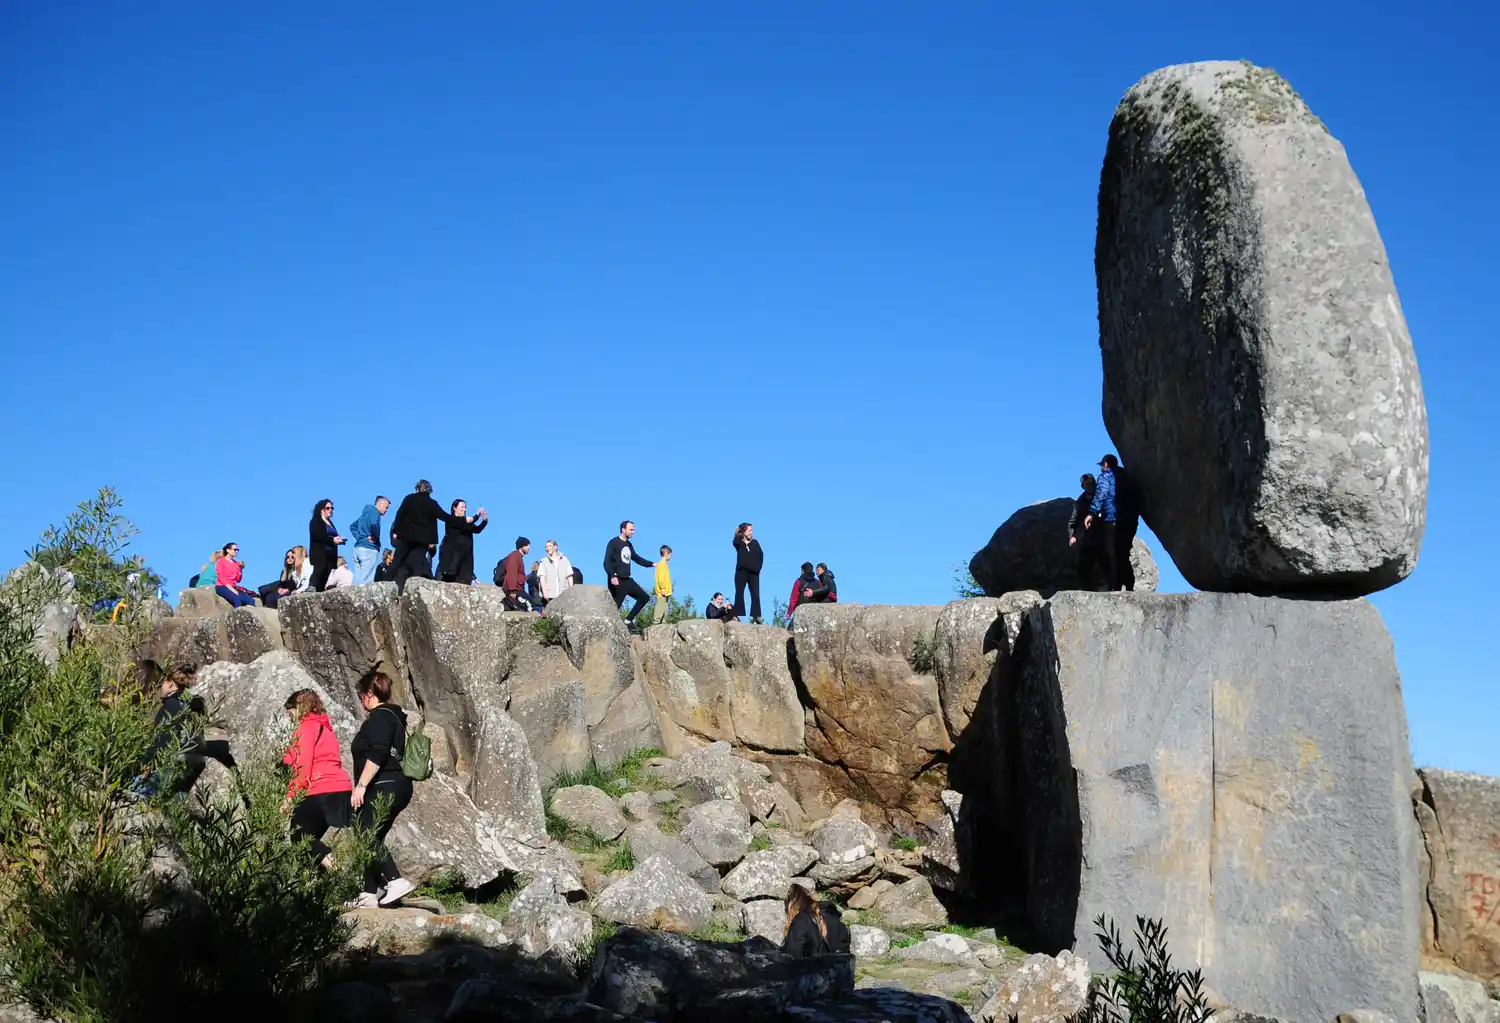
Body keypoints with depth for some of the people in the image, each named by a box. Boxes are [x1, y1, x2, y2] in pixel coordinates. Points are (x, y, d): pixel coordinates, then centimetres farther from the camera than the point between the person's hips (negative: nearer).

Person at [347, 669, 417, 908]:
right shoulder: (392, 715, 21)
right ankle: (370, 894, 12)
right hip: (396, 787, 11)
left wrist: (361, 785, -24)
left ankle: (395, 881, -21)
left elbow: (377, 754, -23)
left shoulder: (379, 716, -10)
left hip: (383, 788, -11)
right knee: (371, 839, 11)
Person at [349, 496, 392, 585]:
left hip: (358, 547, 9)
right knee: (366, 581, -12)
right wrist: (376, 538, -11)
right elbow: (374, 524, -26)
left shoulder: (366, 512, 22)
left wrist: (360, 537, 10)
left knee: (357, 580, 8)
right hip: (369, 549, -9)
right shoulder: (374, 511, -5)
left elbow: (353, 527, 24)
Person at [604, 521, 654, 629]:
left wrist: (652, 564, 27)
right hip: (617, 580, -8)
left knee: (644, 597, 9)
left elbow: (636, 558, 31)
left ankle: (629, 619, 10)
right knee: (615, 606, -10)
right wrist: (612, 576, -28)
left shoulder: (629, 545, 16)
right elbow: (607, 562, -15)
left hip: (627, 580, 8)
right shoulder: (614, 543, -7)